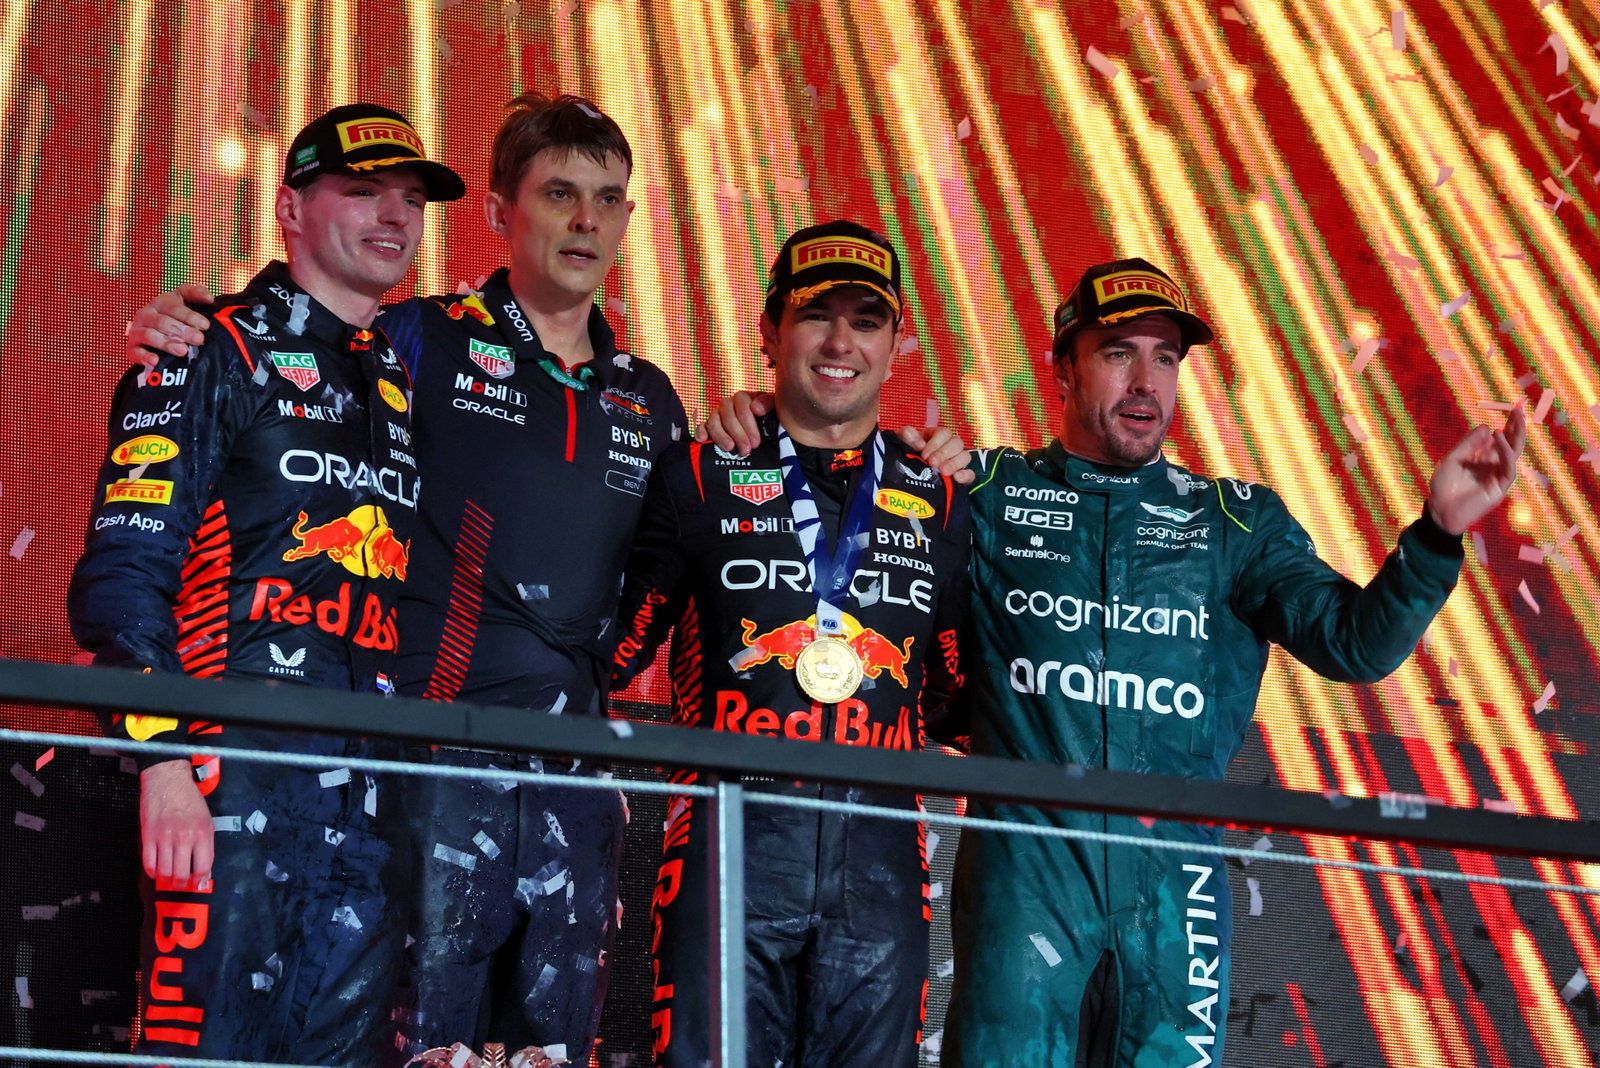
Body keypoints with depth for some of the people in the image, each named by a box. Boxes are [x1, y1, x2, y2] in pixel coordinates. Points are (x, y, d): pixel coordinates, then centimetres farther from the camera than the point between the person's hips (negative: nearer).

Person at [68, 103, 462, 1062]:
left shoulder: (409, 379, 23)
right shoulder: (218, 352, 4)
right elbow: (125, 568, -5)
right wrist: (162, 758, -17)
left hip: (373, 783, 6)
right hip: (236, 754, -6)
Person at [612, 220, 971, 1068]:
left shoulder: (937, 502, 14)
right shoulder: (700, 477, 6)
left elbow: (957, 683, 20)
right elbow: (618, 642, 7)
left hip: (881, 853, 3)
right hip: (732, 841, -3)